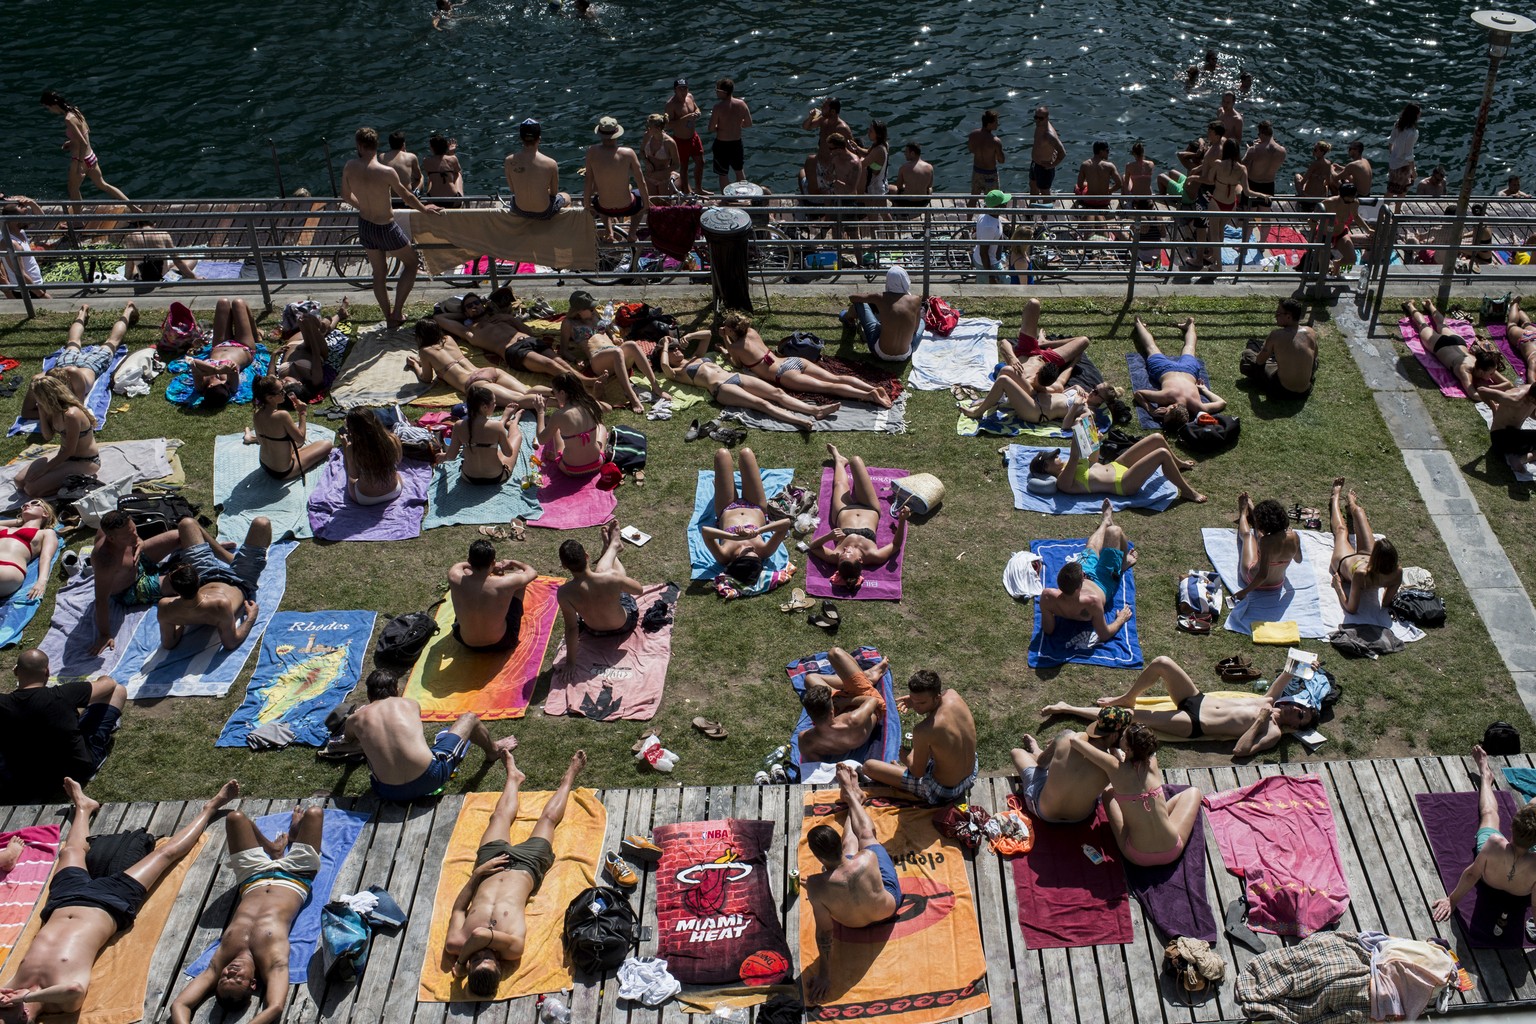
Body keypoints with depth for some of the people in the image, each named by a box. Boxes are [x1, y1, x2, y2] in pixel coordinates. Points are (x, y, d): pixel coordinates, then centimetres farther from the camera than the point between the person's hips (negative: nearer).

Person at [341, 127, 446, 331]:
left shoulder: (350, 167, -10)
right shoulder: (386, 172, -25)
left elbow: (346, 194, 6)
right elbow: (406, 196, -11)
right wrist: (424, 209, 9)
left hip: (364, 226, 5)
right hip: (385, 228, -5)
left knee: (379, 274, 21)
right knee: (410, 262, 19)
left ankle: (389, 318, 32)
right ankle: (397, 312, 14)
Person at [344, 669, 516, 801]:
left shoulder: (356, 719, 5)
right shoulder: (410, 704, 5)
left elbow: (348, 737, 30)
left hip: (389, 794, 1)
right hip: (429, 779, -1)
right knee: (470, 718, 20)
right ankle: (493, 750, 53)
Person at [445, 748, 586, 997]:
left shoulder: (455, 945, -37)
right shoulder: (512, 950, -44)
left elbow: (458, 909, -29)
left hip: (489, 861, 2)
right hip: (526, 868, -2)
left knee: (501, 816, 28)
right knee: (548, 818, 22)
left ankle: (513, 776, 62)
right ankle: (568, 779, 54)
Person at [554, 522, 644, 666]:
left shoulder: (564, 593, -37)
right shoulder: (612, 577, -38)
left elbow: (571, 628, -28)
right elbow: (639, 590, -18)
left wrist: (570, 663, -16)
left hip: (594, 632, 1)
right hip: (624, 626, -1)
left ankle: (612, 545, 50)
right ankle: (614, 544, 50)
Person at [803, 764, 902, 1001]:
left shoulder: (816, 886, -43)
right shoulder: (868, 859, -41)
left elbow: (824, 933, -31)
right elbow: (866, 832, -16)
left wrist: (824, 975, -15)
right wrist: (850, 792, 4)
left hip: (855, 925, 1)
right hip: (889, 908, -1)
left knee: (851, 842, 24)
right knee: (866, 835, 22)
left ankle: (852, 796, 53)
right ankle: (852, 792, 52)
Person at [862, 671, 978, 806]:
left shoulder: (923, 730, -36)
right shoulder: (953, 694, -18)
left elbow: (918, 773, -17)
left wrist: (905, 756, 2)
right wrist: (915, 702, -2)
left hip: (944, 793, -7)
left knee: (868, 766, 1)